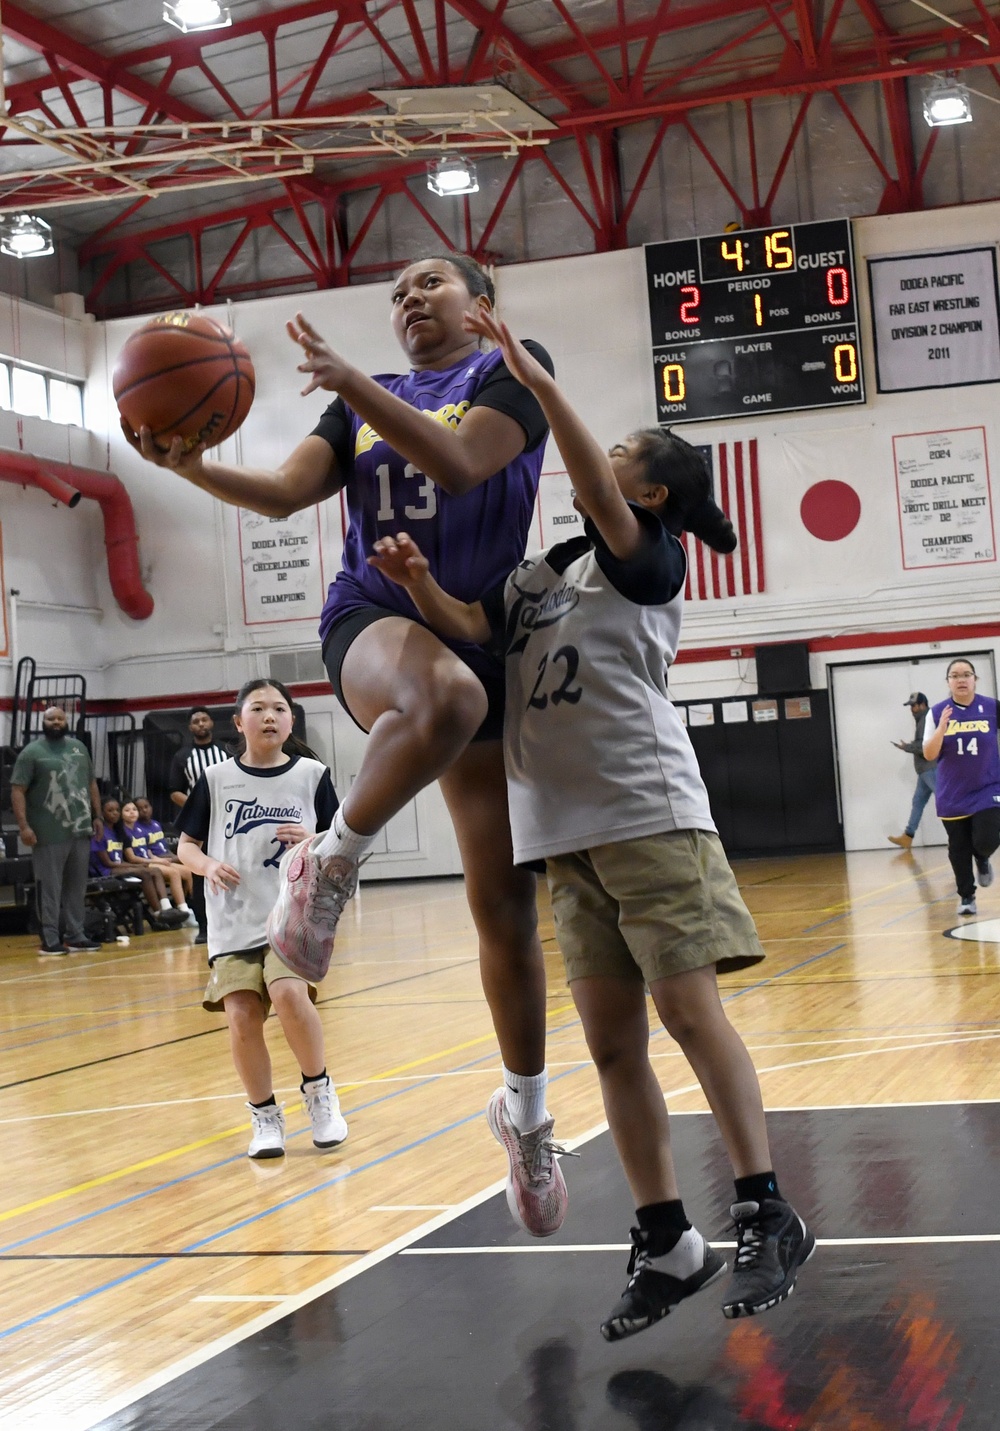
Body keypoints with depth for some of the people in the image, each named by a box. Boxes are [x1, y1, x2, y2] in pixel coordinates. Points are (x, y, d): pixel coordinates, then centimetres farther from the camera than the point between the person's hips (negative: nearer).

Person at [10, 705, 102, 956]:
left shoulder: (79, 748, 14)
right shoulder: (32, 752, -4)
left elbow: (91, 783, 20)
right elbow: (18, 791, -8)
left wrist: (97, 816, 13)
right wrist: (23, 826, -17)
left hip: (80, 830, 5)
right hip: (49, 833, -5)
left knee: (77, 886, 10)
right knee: (49, 887, -3)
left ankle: (75, 936, 18)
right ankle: (50, 940, 1)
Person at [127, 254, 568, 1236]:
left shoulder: (512, 370, 4)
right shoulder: (363, 404, 17)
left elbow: (457, 464, -15)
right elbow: (283, 493, 3)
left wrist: (347, 382, -24)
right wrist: (187, 465, -16)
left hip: (483, 637, 0)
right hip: (373, 618, 0)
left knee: (505, 905, 3)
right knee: (445, 700, -41)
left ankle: (526, 1116, 21)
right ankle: (329, 868, -20)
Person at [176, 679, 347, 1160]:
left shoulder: (312, 776, 5)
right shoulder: (215, 780, 6)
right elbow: (186, 845, 11)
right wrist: (209, 865, -9)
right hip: (234, 921, 2)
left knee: (288, 994, -25)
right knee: (241, 1017, -9)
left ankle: (319, 1089, 1)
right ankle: (265, 1116, 14)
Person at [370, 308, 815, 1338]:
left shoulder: (650, 558, 0)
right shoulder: (536, 576, 18)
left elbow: (598, 496, -18)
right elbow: (469, 627, 4)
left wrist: (534, 379, -20)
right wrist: (418, 583, -15)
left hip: (648, 816, -6)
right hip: (566, 832, 6)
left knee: (690, 1013, -10)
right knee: (613, 1044, 4)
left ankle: (767, 1216, -1)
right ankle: (666, 1244, 10)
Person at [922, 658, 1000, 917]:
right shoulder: (938, 712, -5)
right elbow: (929, 754, -8)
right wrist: (942, 728, -23)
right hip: (953, 796, 1)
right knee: (959, 849, 8)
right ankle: (966, 896, 27)